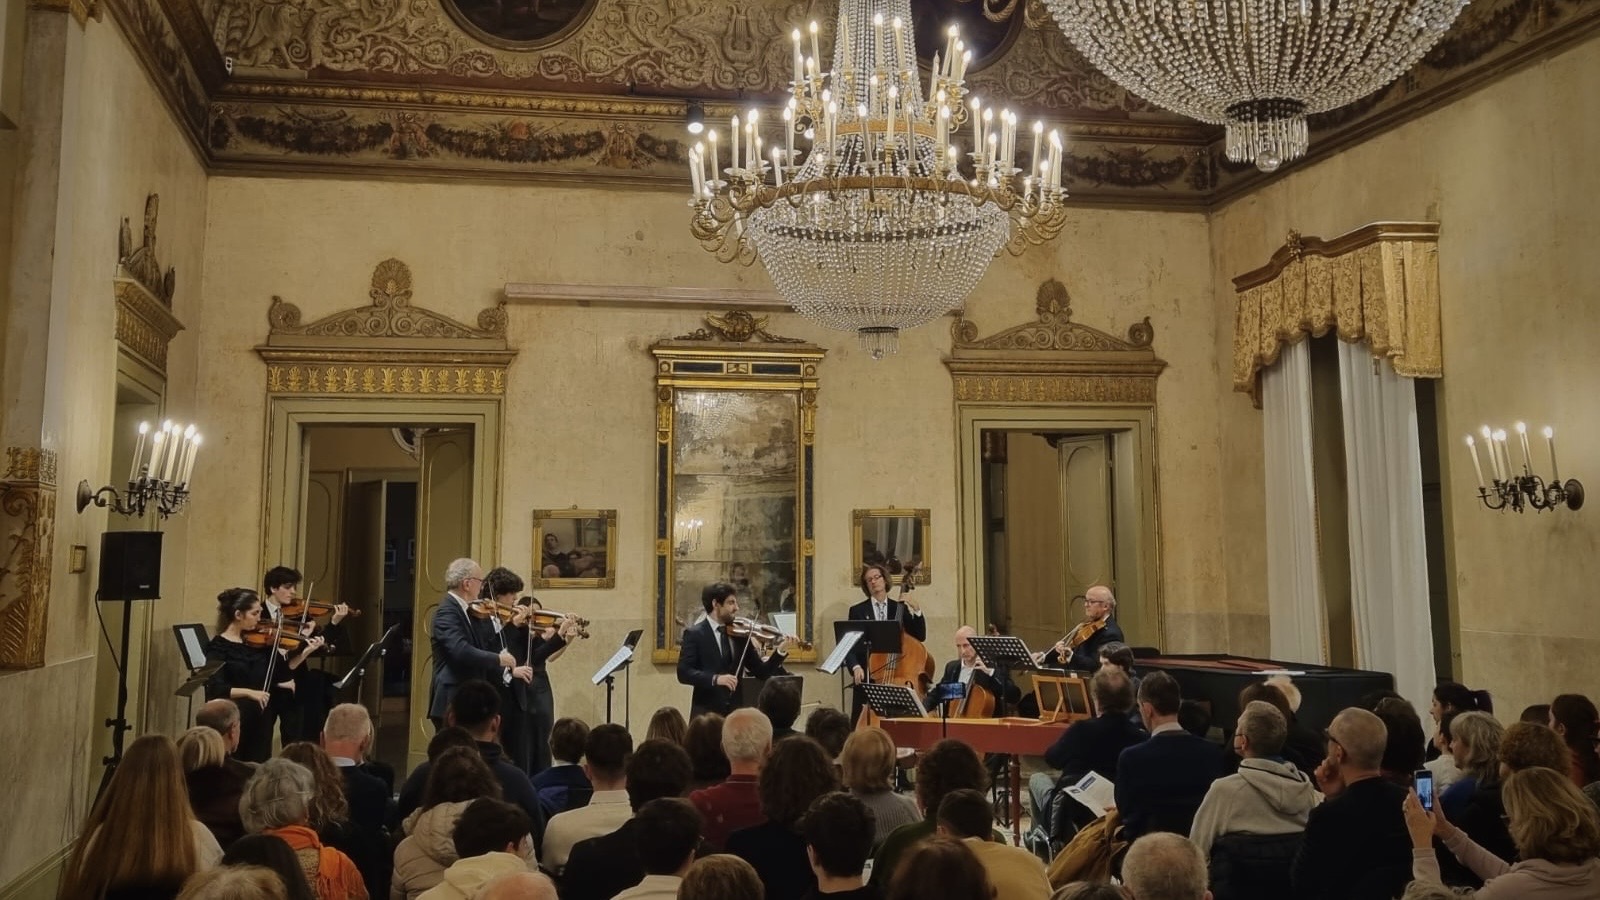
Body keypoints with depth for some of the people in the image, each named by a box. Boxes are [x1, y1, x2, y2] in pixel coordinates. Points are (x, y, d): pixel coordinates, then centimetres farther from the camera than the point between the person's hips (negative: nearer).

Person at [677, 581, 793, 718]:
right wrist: (715, 678, -27)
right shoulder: (694, 634, -4)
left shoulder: (740, 634, 8)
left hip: (736, 712, 4)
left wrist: (780, 650, -9)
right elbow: (683, 673, -14)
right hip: (706, 713, -4)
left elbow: (761, 672, 6)